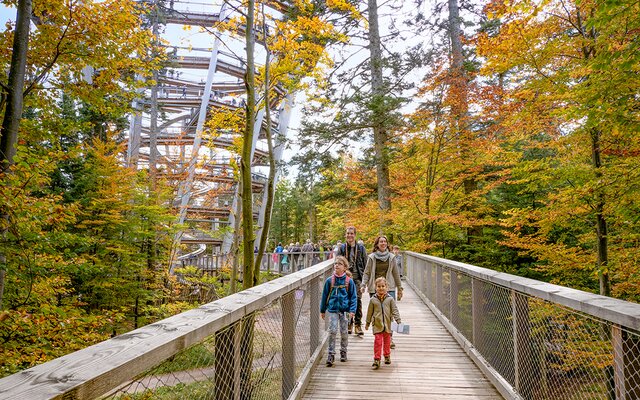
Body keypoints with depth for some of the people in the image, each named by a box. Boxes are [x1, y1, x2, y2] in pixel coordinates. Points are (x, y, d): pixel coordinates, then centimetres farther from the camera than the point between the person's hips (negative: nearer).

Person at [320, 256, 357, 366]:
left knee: (344, 331, 9)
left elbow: (353, 296, 1)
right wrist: (322, 310, 12)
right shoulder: (329, 280, 0)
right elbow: (325, 295, 8)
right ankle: (331, 354, 4)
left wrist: (352, 310, -8)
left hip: (345, 309, 0)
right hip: (333, 309, 0)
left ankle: (343, 352, 28)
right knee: (332, 331, -5)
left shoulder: (349, 281, -3)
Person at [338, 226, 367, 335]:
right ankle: (348, 324, 17)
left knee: (358, 300, -6)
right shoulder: (341, 248, 7)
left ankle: (358, 325, 1)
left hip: (358, 278, -1)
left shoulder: (361, 248, 5)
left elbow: (365, 264, 6)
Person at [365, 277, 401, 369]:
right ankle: (376, 360, 0)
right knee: (377, 342, -7)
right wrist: (367, 323, 13)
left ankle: (387, 356, 34)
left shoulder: (390, 299, -1)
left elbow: (395, 310, 0)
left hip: (387, 325, 1)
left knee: (387, 341, 15)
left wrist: (398, 320, -9)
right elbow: (370, 312, 8)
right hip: (377, 325, -1)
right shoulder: (373, 300, -1)